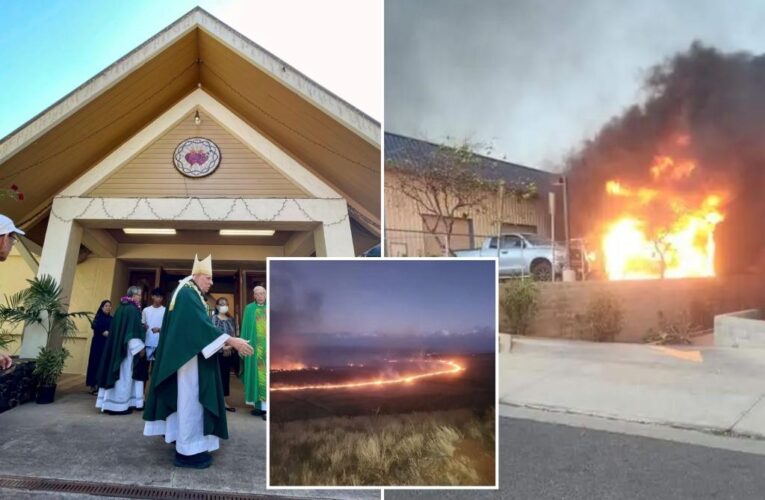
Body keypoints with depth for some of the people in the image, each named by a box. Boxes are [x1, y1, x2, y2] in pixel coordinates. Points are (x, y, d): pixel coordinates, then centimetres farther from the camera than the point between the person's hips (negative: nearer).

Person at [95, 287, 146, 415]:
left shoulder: (121, 307, 13)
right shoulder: (132, 309, -14)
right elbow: (133, 329, -19)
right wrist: (139, 346, -18)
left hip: (116, 346, 9)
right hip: (127, 347, -9)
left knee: (115, 373, 11)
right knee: (124, 375, -4)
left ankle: (109, 403, 15)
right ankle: (119, 405, 0)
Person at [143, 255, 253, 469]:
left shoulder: (191, 295, 16)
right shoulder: (187, 294, -16)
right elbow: (202, 325, -26)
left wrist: (223, 343, 14)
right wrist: (231, 341, -30)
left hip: (192, 356, 11)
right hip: (190, 357, -11)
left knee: (190, 401, 14)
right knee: (190, 401, -6)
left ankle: (187, 446, 21)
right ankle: (187, 451, 1)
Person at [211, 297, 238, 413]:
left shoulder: (231, 320, 14)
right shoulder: (213, 319, -2)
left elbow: (235, 335, 12)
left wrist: (230, 345, -6)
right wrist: (222, 346, -17)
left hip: (229, 352, 5)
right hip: (217, 352, -5)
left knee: (226, 375, 8)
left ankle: (224, 401, 14)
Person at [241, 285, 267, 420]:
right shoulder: (249, 309, 9)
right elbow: (245, 328, 7)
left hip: (268, 345, -2)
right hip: (254, 345, 2)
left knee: (266, 373, -5)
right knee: (256, 372, 5)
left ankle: (267, 407, -7)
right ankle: (259, 404, 12)